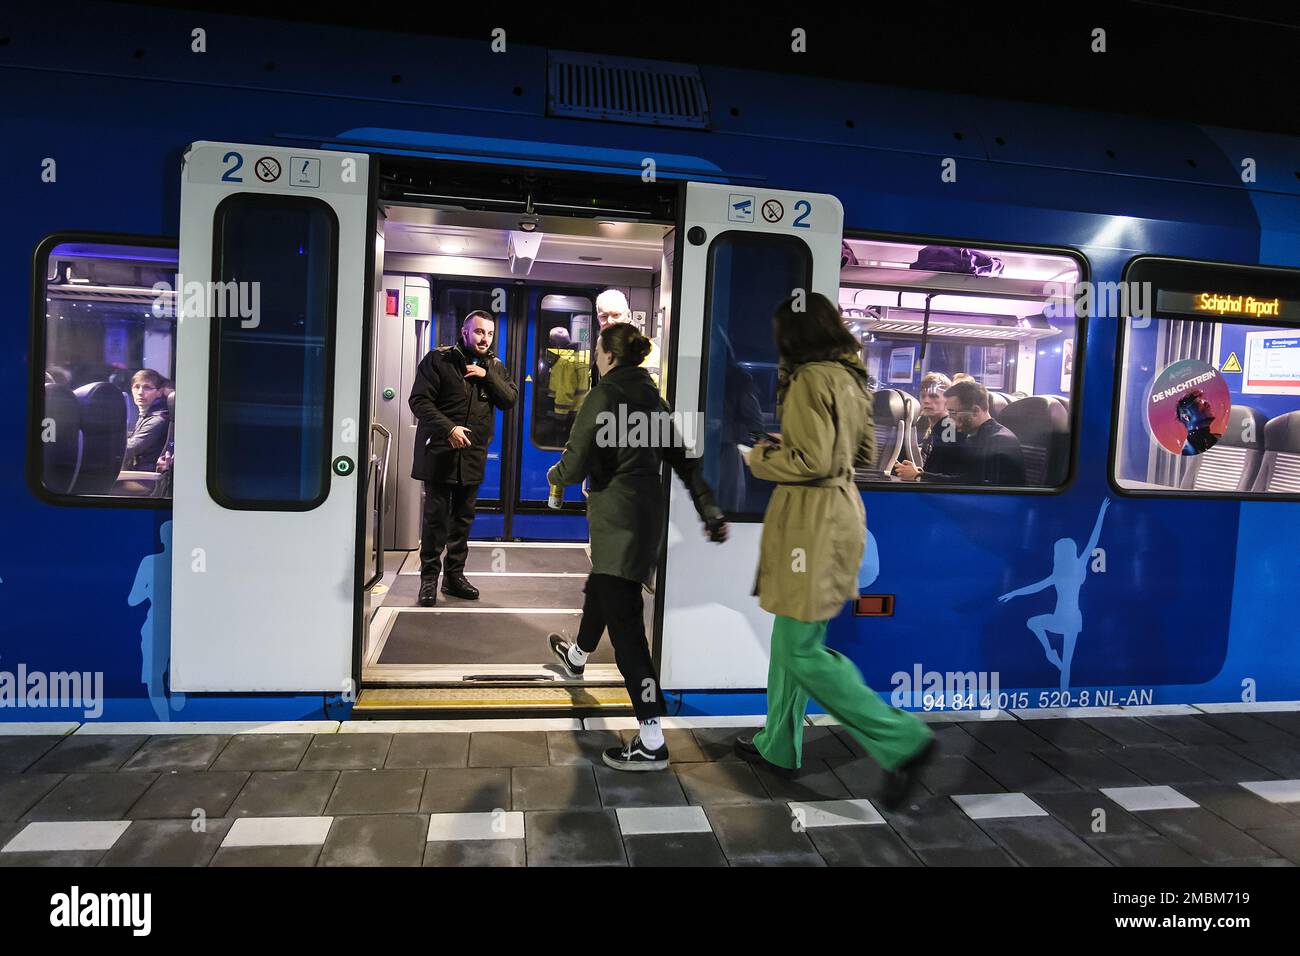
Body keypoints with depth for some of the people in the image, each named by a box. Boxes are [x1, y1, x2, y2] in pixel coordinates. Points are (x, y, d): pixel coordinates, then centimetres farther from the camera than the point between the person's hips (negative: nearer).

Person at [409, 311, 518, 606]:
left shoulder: (494, 367, 11)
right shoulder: (438, 359, -4)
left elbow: (510, 399, 0)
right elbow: (419, 400, -9)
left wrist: (487, 375, -13)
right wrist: (448, 429, -20)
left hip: (473, 455, 5)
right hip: (440, 452, -4)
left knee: (463, 518, 11)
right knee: (436, 517, -1)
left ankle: (454, 575, 21)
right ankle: (429, 577, 9)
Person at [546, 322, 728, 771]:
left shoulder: (604, 395, -13)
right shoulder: (652, 397, 10)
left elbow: (577, 463, -15)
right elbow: (683, 458, 9)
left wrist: (555, 475, 8)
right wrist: (710, 511, 10)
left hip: (617, 518, -9)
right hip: (646, 511, 9)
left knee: (624, 621, -9)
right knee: (601, 587, 32)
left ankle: (652, 742, -10)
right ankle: (577, 655, 60)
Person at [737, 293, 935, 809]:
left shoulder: (810, 379, -16)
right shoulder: (850, 377, 12)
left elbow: (813, 462, -21)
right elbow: (863, 451, 20)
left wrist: (761, 456, -5)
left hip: (813, 519, -10)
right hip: (841, 508, 10)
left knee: (803, 650, -3)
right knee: (790, 635, 18)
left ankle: (900, 740, -1)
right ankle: (779, 746, 30)